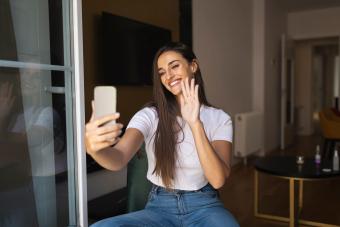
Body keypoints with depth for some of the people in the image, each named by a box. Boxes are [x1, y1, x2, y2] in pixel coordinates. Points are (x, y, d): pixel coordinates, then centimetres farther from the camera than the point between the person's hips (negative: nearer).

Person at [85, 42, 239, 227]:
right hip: (160, 207, 1)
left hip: (204, 206, 0)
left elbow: (218, 179, -17)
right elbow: (119, 159, -22)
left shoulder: (219, 119, -3)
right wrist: (94, 148, -45)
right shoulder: (150, 115, -4)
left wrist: (195, 123, -28)